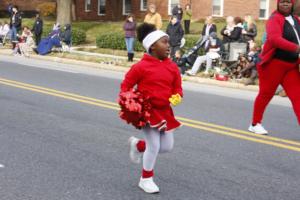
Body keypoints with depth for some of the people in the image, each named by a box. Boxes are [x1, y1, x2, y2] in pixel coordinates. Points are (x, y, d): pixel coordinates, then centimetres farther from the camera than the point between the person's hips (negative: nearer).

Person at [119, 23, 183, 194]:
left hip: (165, 112, 6)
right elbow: (126, 86, -5)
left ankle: (138, 145, 35)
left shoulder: (172, 67, 2)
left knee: (167, 147, 8)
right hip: (147, 112, -6)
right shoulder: (141, 67, -13)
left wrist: (177, 97, -11)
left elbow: (177, 88, 10)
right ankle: (146, 179, 15)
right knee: (154, 145, -8)